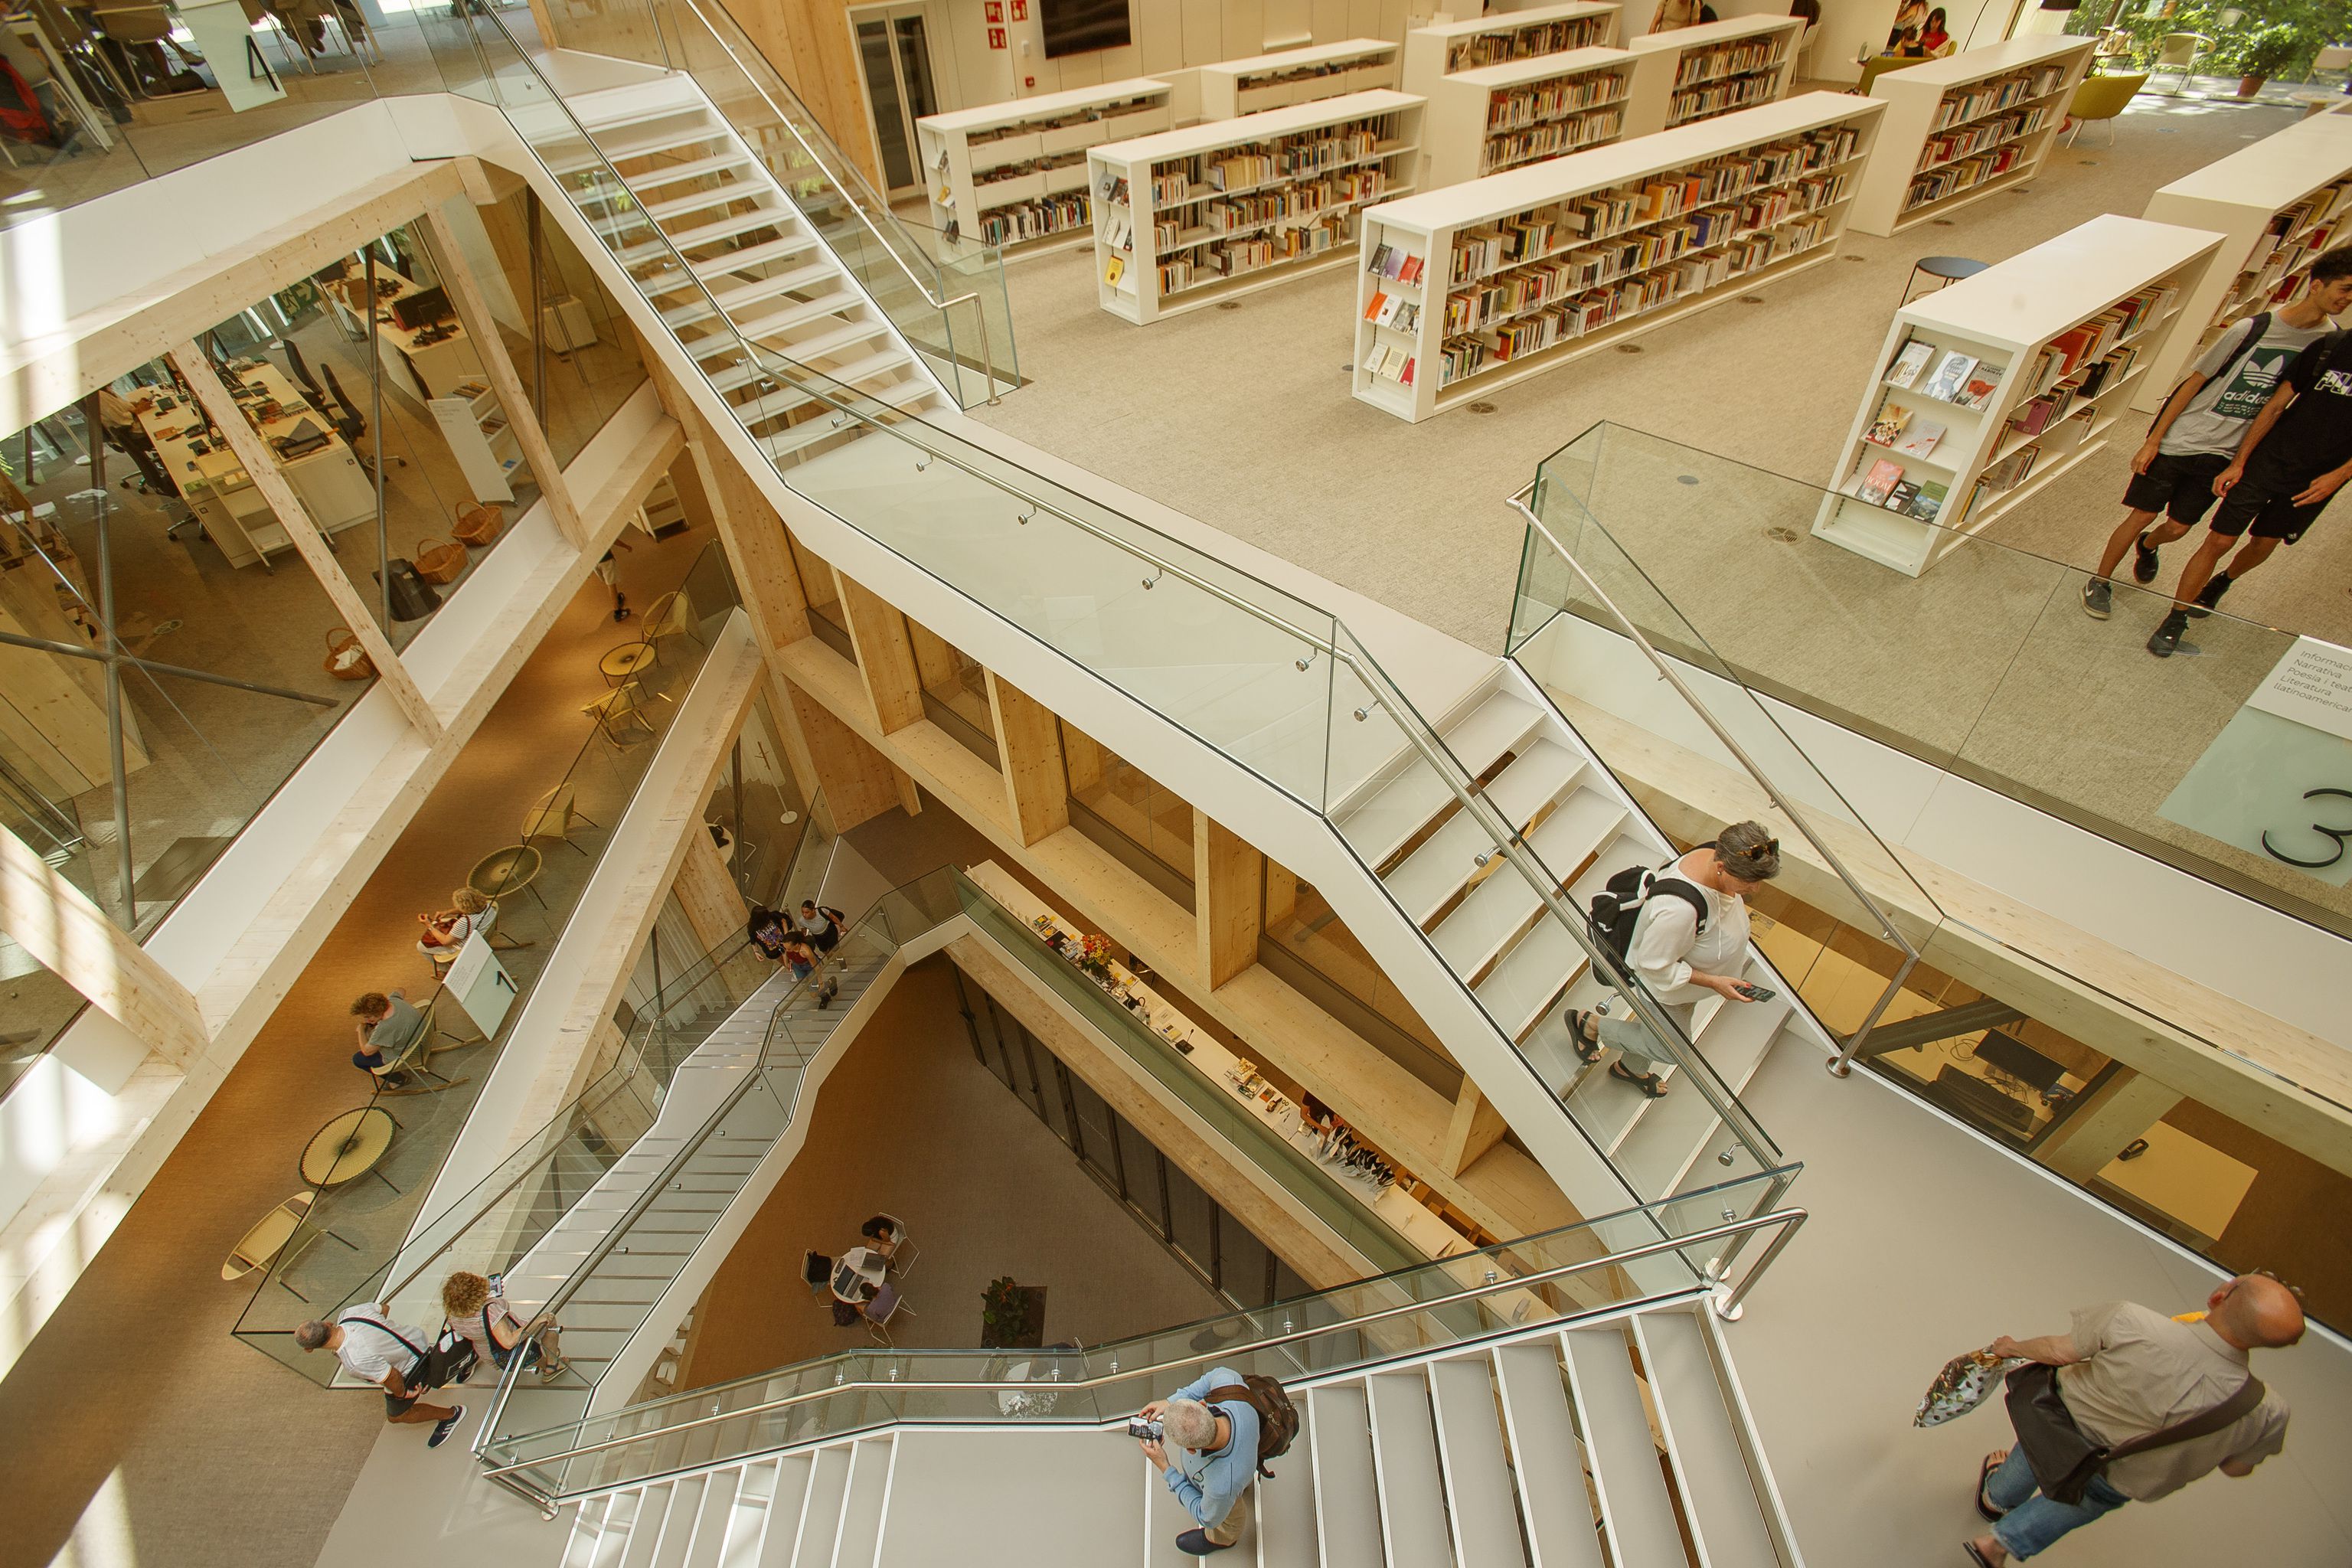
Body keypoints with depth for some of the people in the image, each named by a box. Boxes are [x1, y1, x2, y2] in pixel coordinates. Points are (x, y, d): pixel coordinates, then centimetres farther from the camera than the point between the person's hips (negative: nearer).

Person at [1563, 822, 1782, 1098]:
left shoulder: (1719, 854, -24)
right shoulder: (1680, 909, -48)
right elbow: (1655, 965, -32)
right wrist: (1712, 982, -29)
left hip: (1684, 971, 8)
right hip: (1662, 985, -8)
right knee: (1673, 1050, 16)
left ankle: (1630, 1067, 61)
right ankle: (1589, 1023, 32)